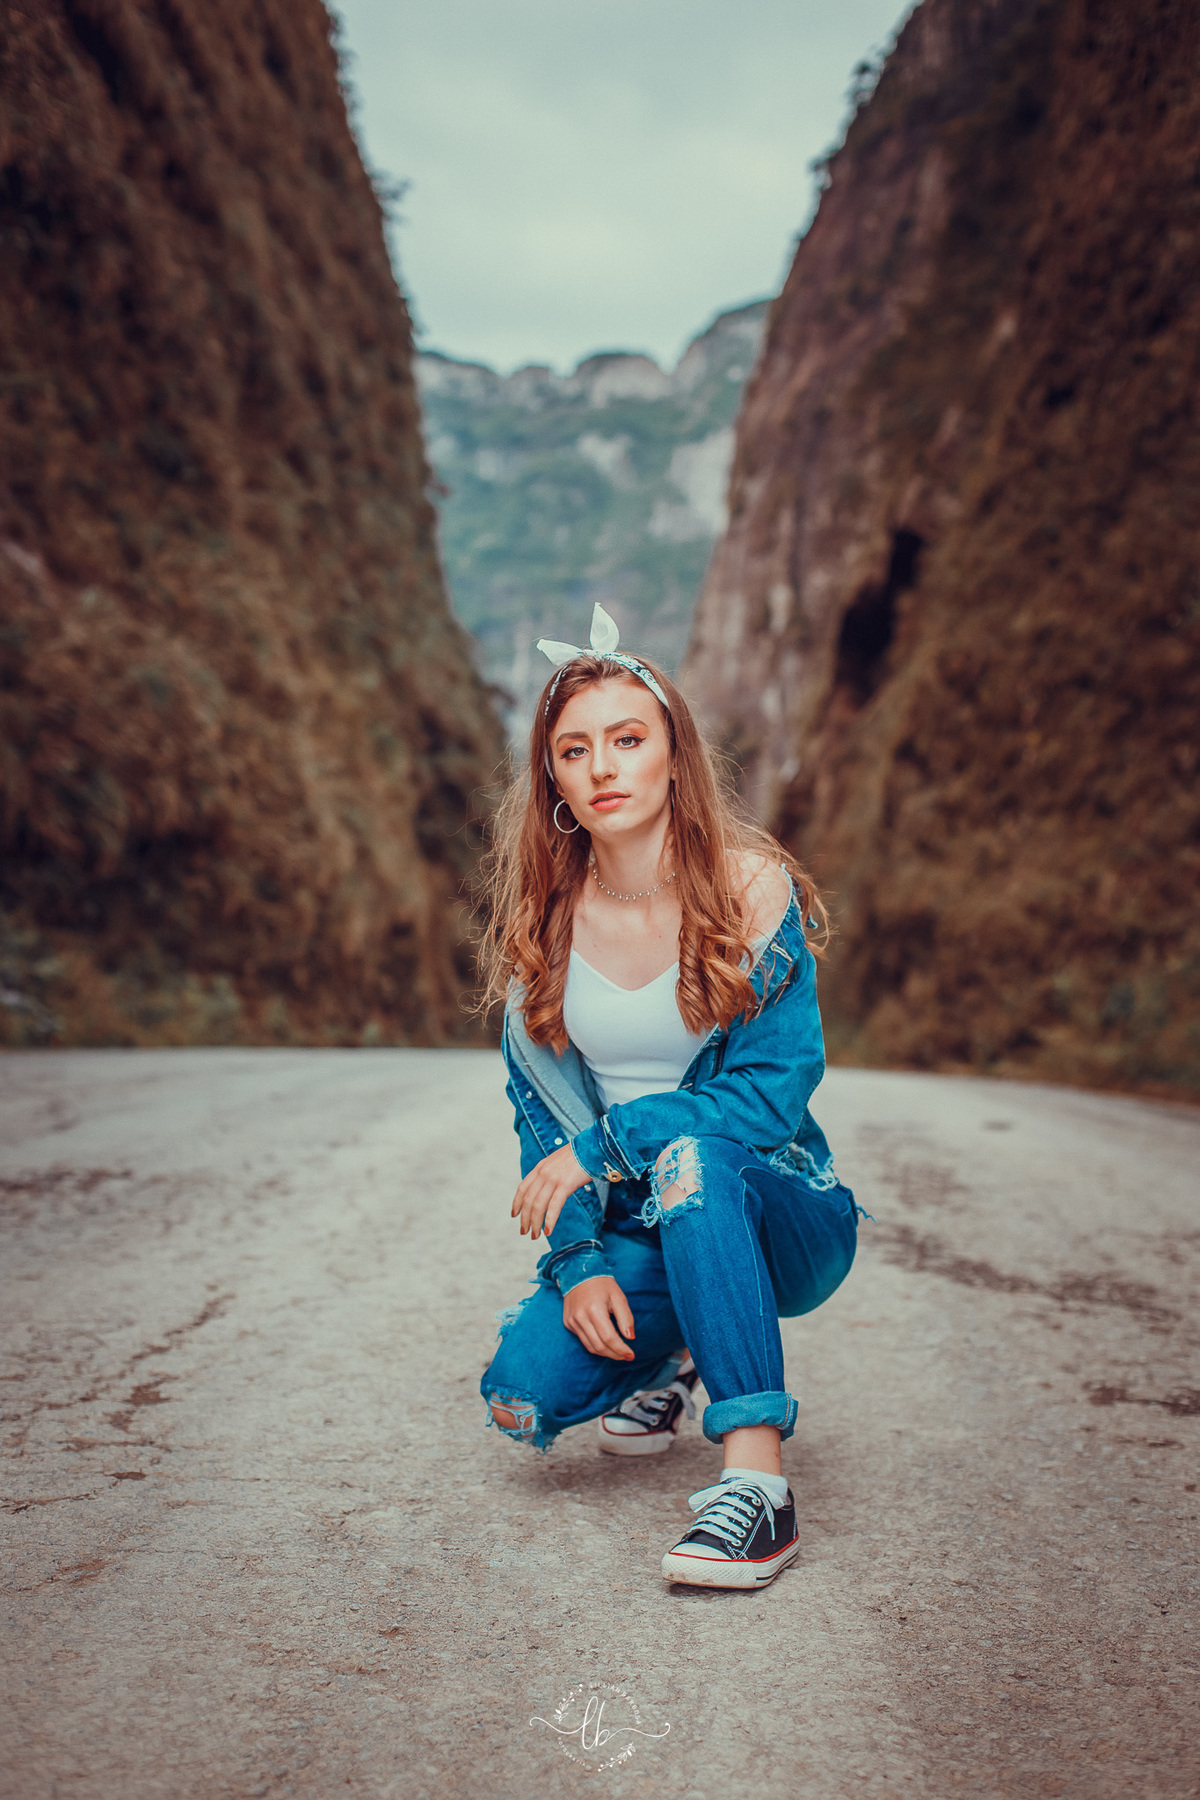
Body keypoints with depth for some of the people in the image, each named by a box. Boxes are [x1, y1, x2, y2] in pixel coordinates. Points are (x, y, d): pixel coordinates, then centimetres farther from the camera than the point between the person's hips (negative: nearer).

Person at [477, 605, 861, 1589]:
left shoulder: (750, 886, -13)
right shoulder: (544, 919, -2)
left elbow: (776, 1090, -17)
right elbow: (542, 1110, 0)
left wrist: (601, 1145, -22)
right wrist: (576, 1262, -14)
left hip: (786, 1222, -4)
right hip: (640, 1238, 4)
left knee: (692, 1157, -37)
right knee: (522, 1392, -19)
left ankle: (757, 1482, -33)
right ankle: (665, 1351, 15)